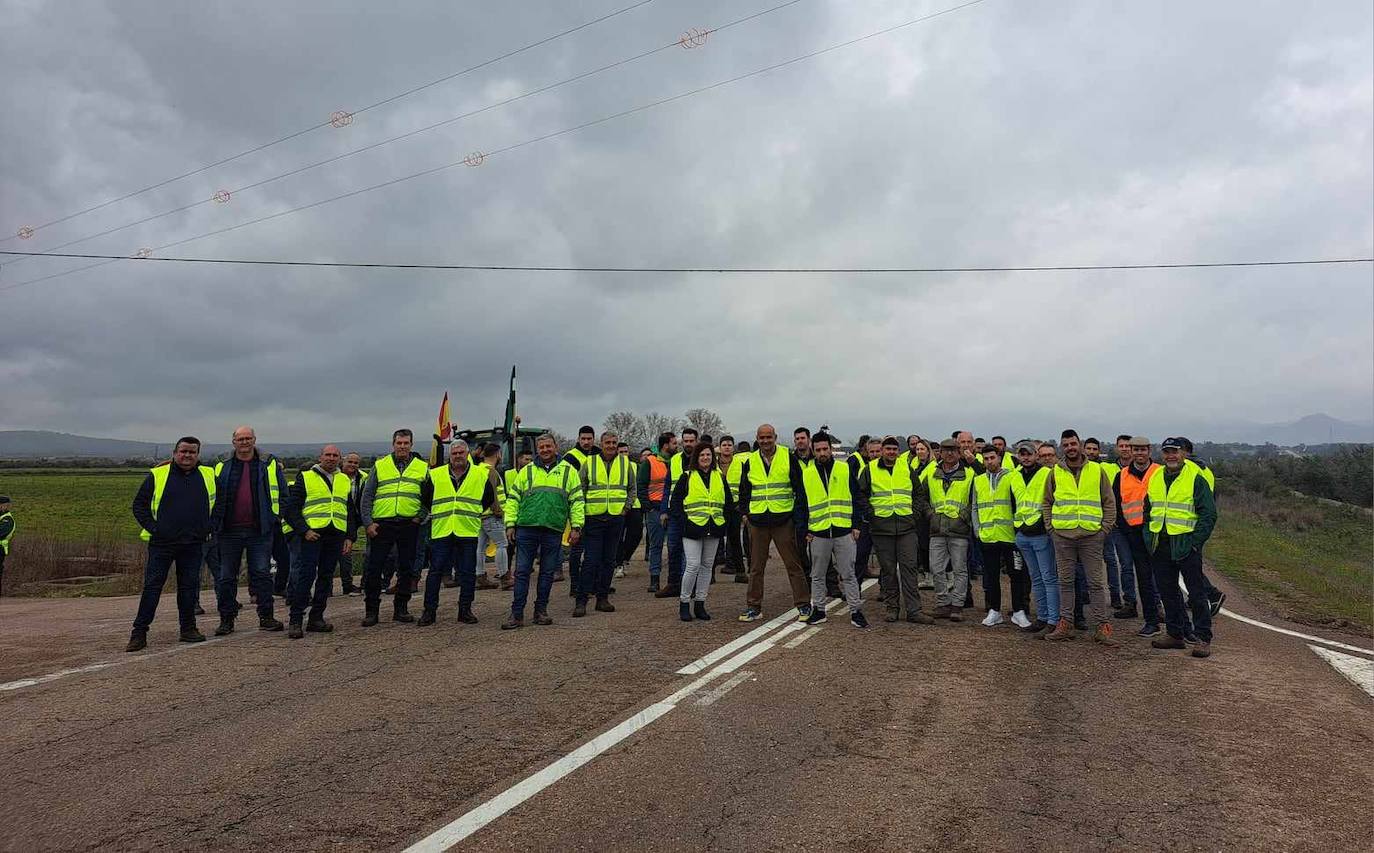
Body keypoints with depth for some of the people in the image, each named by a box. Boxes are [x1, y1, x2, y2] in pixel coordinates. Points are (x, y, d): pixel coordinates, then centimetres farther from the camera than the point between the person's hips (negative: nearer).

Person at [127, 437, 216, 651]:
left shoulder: (208, 475, 7)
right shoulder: (157, 475, -1)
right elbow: (139, 505, 4)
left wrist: (209, 527, 8)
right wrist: (152, 528, -6)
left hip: (193, 545, 2)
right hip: (162, 543, -2)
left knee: (189, 587, 8)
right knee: (152, 587, -1)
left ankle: (188, 629, 18)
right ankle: (139, 634, 6)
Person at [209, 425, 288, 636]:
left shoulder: (270, 468, 7)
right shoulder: (221, 469, 10)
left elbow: (282, 495, 8)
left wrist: (276, 519, 1)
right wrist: (214, 524, 1)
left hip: (260, 531, -1)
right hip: (229, 532, 1)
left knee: (262, 574, -1)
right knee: (226, 577, 6)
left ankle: (266, 617, 7)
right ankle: (226, 619, 16)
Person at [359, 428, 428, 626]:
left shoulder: (422, 468, 9)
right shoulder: (380, 466, 8)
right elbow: (367, 496, 6)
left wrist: (422, 517, -2)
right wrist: (368, 522, -3)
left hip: (409, 525, 1)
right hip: (382, 524, -1)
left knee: (406, 569, 6)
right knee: (374, 568, -1)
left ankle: (401, 609, 17)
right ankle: (371, 611, 9)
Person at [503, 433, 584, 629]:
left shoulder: (568, 471, 9)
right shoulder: (526, 471, 11)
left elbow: (577, 501, 7)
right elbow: (512, 499, 10)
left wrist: (576, 527, -1)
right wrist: (510, 525, 2)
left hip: (554, 531, 0)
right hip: (526, 529, 0)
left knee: (547, 572, 7)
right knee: (522, 571, 0)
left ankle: (541, 610, 18)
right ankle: (517, 614, 4)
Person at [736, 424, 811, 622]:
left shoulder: (788, 457, 0)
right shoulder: (750, 461, 8)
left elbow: (799, 487, 2)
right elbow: (744, 490, 17)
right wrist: (745, 512, 9)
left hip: (783, 520, -3)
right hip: (757, 521, 3)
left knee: (793, 564, 1)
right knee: (756, 567, 8)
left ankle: (803, 605, 11)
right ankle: (753, 607, 17)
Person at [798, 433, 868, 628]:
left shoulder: (845, 470, 3)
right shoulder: (806, 474, 5)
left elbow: (857, 498, 6)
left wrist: (856, 525, 0)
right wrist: (805, 530, 4)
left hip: (843, 531, -1)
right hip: (818, 532, 1)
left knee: (848, 574, 4)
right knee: (817, 575, 9)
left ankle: (856, 611, 11)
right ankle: (818, 610, 20)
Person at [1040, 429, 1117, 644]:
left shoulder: (1097, 470, 4)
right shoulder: (1055, 472, 6)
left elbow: (1109, 503, 7)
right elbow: (1046, 503, 12)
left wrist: (1105, 528, -1)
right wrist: (1051, 527, 3)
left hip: (1091, 536, -1)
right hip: (1062, 536, 1)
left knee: (1096, 582, 1)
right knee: (1065, 582, 8)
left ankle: (1102, 627, 7)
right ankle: (1065, 624, 15)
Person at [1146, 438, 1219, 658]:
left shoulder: (1195, 478, -6)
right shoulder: (1155, 479, 12)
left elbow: (1209, 514, -8)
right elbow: (1148, 511, 22)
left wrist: (1196, 542, -13)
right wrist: (1148, 537, 11)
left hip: (1186, 544, -6)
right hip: (1160, 546, 6)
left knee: (1196, 592, 0)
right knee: (1168, 592, 12)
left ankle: (1204, 638, 7)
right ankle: (1174, 634, 22)